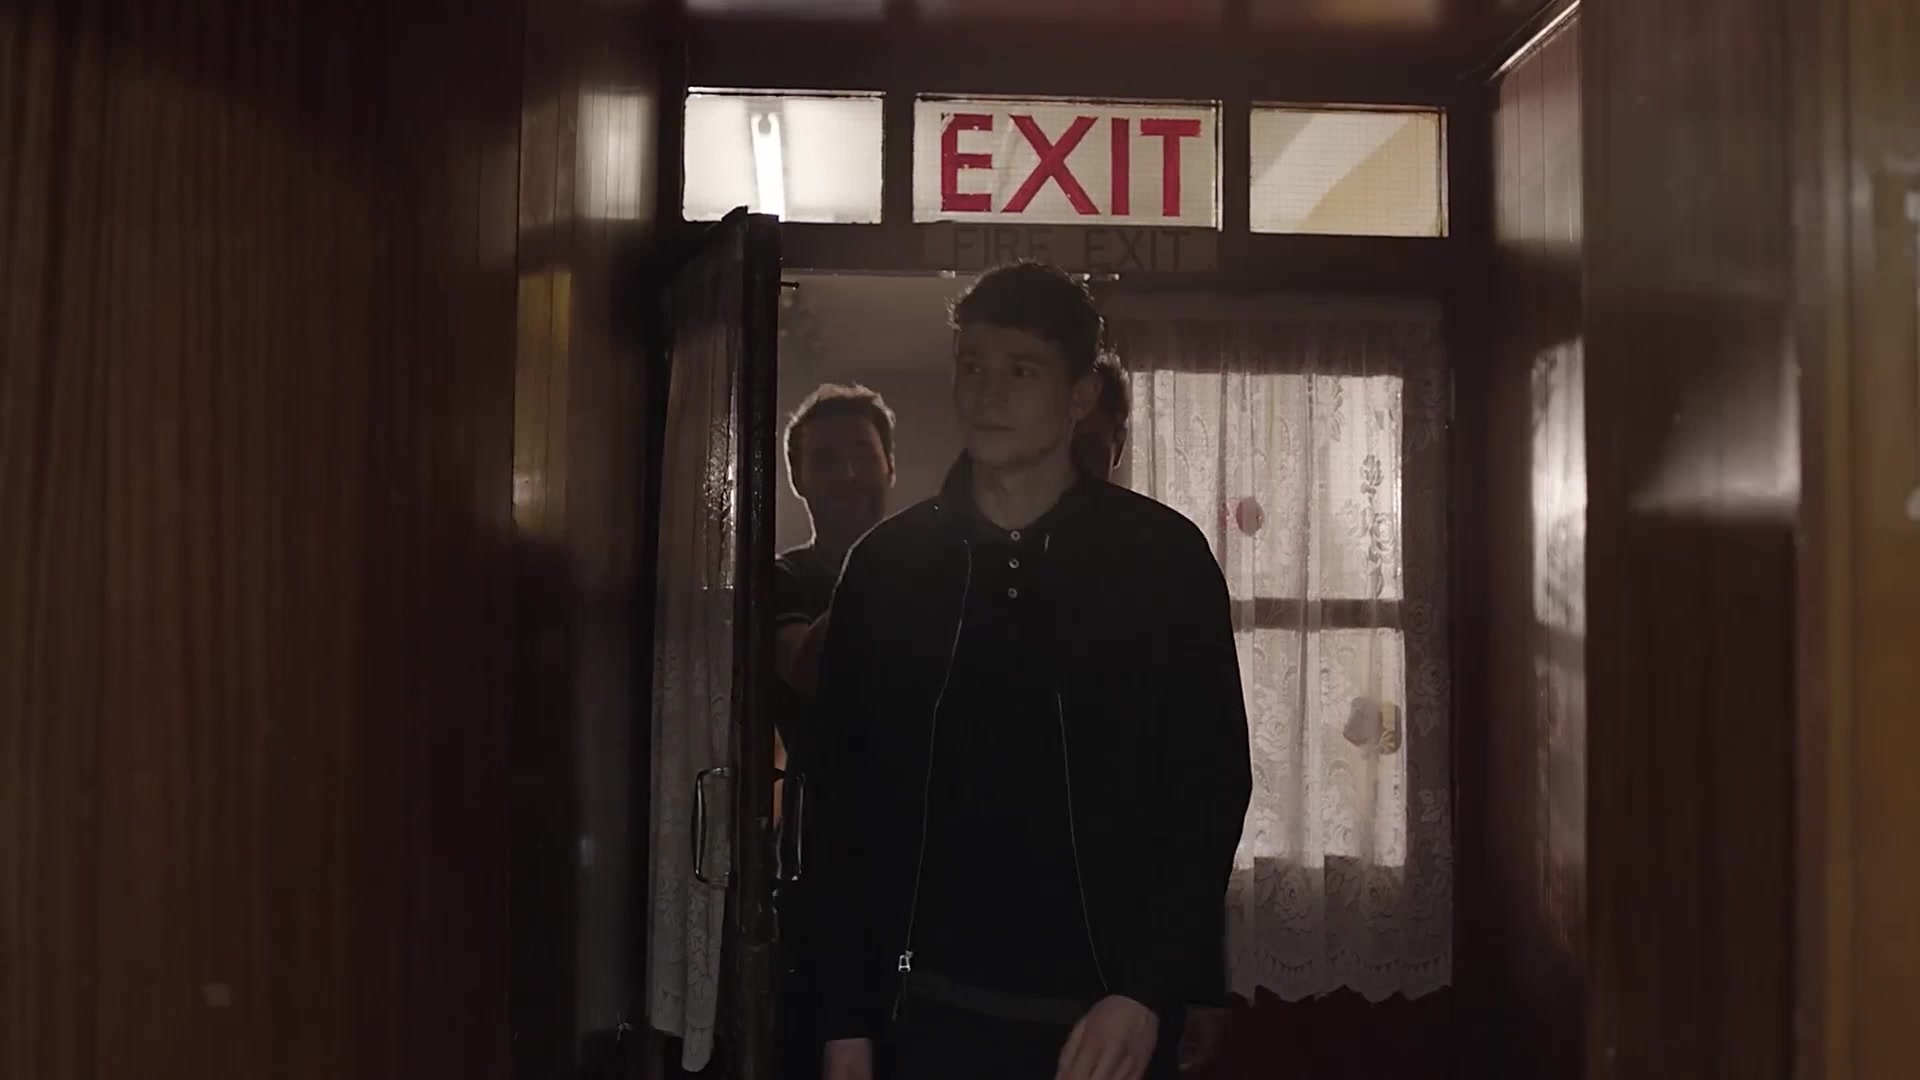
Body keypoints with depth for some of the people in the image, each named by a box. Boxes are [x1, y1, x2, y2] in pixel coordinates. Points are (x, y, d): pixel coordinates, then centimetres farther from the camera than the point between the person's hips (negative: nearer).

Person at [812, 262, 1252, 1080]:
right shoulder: (885, 565, 4)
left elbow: (1212, 788, -3)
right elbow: (846, 803, 5)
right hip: (934, 1005, 2)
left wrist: (1147, 990, -10)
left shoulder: (1163, 557, -2)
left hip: (1107, 1012, -1)